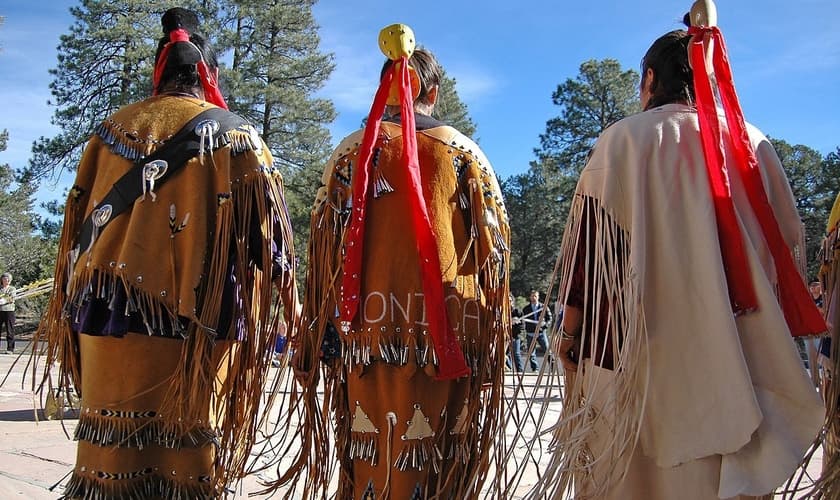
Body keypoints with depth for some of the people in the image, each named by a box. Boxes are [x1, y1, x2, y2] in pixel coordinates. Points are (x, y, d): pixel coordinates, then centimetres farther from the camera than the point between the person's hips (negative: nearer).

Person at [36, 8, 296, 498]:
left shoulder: (113, 129, 12)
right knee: (184, 457, 4)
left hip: (106, 317, 4)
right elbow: (263, 228, -3)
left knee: (110, 450, 10)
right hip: (190, 324, -3)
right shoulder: (232, 133, 1)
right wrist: (290, 302, 6)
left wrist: (72, 313, 22)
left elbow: (80, 223, 14)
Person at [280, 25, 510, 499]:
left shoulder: (353, 150, 6)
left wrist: (327, 331, 10)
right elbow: (492, 249, 4)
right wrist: (491, 330, 11)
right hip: (448, 339, 0)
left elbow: (327, 248, 4)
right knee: (440, 462, 6)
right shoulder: (464, 152, 5)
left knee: (371, 460, 7)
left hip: (369, 330, 1)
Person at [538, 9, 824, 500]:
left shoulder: (626, 139, -2)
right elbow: (784, 242, 12)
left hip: (637, 345, -3)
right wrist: (759, 338, 18)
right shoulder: (754, 145, 9)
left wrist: (571, 328, 0)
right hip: (734, 350, 4)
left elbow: (592, 243, -6)